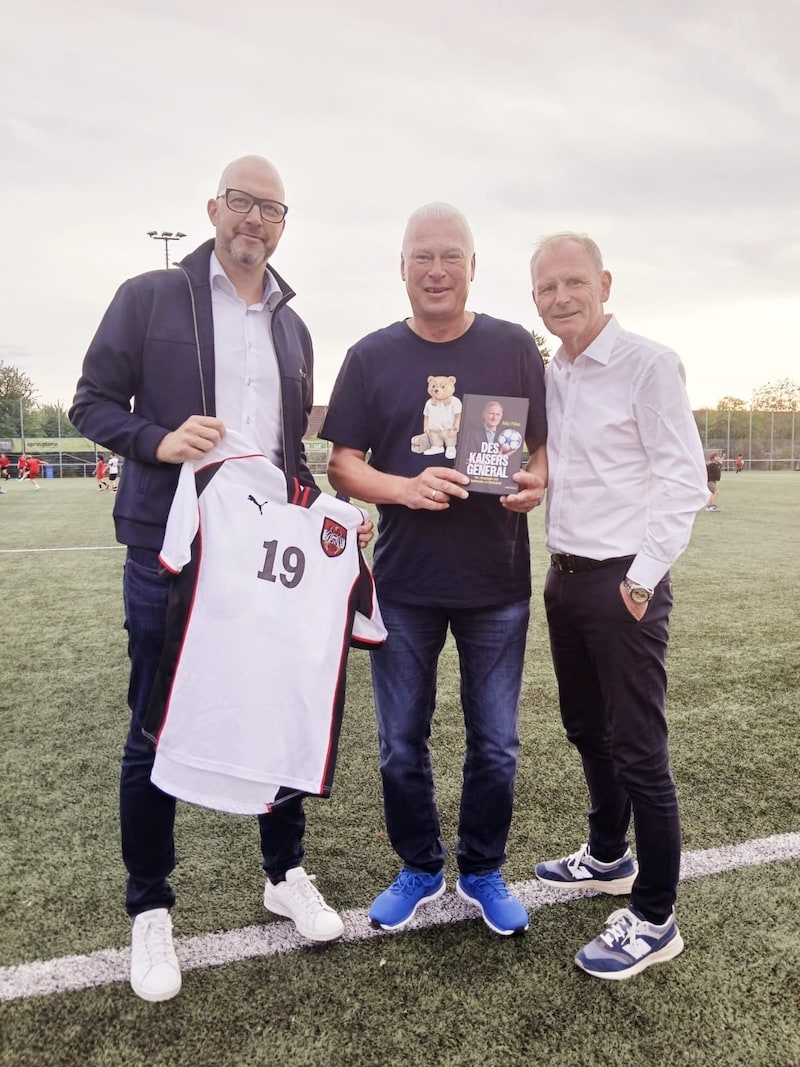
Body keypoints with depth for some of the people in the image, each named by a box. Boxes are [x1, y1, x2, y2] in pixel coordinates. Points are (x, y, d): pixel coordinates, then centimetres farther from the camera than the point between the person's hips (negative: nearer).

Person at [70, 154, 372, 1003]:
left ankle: (285, 875, 32)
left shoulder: (292, 327, 15)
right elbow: (92, 402, 0)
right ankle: (149, 910, 25)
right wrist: (158, 440, -19)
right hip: (170, 550, -4)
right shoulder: (149, 297, 1)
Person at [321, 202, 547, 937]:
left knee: (495, 743, 11)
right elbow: (341, 464, 0)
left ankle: (484, 871, 34)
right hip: (403, 584, 1)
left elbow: (548, 444, 5)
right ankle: (421, 868, 35)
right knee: (402, 745, 12)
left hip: (497, 582, 0)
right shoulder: (372, 357, 3)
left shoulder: (514, 347, 2)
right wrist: (407, 487, -18)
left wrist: (536, 482, -17)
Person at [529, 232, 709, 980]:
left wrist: (643, 578, -17)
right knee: (586, 729, 19)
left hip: (624, 583, -7)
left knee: (638, 749, 0)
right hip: (565, 577, 8)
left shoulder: (648, 364, -11)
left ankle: (654, 918, 15)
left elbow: (685, 481, -14)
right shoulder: (547, 376, 10)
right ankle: (608, 856, 40)